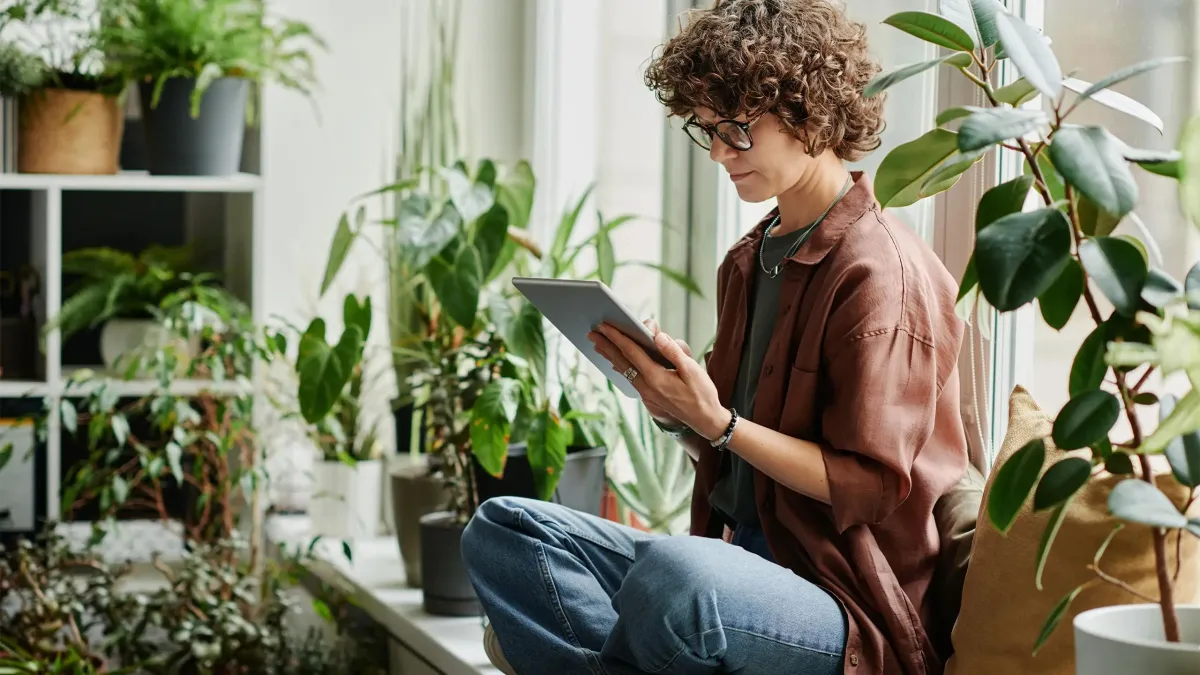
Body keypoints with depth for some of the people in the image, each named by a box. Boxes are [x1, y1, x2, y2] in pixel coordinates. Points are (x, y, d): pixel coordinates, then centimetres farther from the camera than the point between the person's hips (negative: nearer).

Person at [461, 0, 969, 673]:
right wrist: (674, 409, 0)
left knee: (675, 570, -40)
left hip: (849, 605, -9)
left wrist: (715, 421, -18)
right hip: (743, 555, 9)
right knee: (503, 528, -3)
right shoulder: (748, 262, 16)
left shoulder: (882, 270, -10)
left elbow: (870, 485, -14)